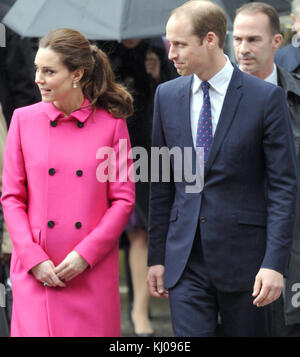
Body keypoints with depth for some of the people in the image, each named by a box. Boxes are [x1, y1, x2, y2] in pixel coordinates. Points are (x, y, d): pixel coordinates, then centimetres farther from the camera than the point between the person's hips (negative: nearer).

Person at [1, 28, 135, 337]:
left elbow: (123, 199, 1)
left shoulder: (111, 123, 1)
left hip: (91, 271, -1)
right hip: (36, 271, 1)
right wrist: (34, 258, -6)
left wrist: (86, 254, -9)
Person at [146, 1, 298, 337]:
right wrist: (156, 257, 9)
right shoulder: (167, 95, 7)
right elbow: (161, 184, 12)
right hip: (185, 261, 3)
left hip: (243, 258, -3)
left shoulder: (265, 97, -6)